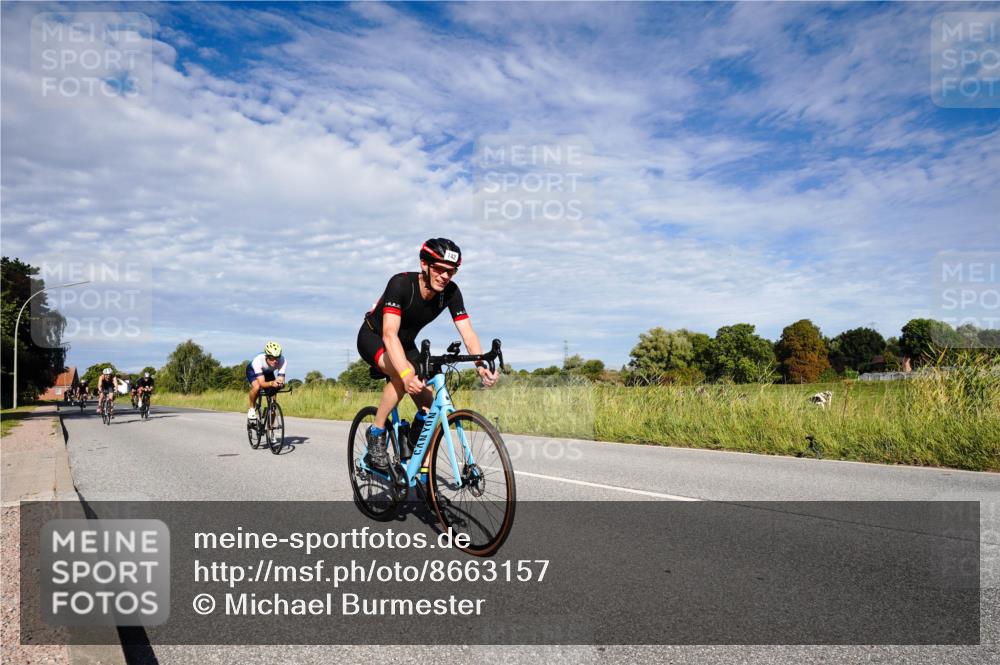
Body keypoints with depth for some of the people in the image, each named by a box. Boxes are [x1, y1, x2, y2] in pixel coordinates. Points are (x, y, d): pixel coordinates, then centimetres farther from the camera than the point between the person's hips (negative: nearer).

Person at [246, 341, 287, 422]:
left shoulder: (283, 361, -36)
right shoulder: (258, 360, -42)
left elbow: (281, 380, -36)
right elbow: (262, 383, -45)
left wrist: (280, 383, -59)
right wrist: (272, 383, -65)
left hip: (268, 372, 3)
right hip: (253, 371, -3)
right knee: (256, 387, -34)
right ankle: (251, 409, -7)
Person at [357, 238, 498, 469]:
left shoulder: (451, 292, -19)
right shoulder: (401, 284, -34)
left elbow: (468, 332, -24)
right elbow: (389, 334, -43)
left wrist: (482, 366, -43)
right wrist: (406, 374, -58)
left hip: (406, 344, 5)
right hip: (373, 337, -5)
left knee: (430, 408, -9)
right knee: (404, 374, -38)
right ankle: (376, 433, -17)